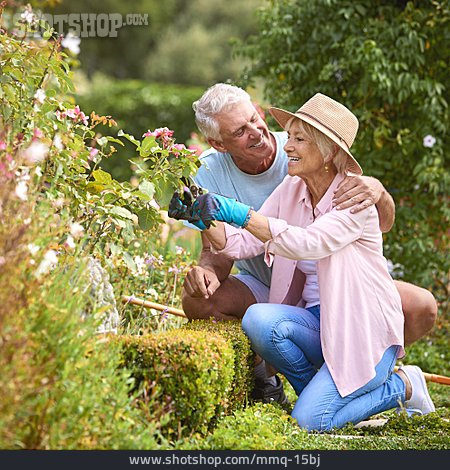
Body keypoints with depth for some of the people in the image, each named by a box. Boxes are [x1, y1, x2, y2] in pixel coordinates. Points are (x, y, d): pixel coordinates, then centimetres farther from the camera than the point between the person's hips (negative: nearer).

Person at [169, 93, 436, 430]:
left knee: (310, 421, -21)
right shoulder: (291, 190, 4)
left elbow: (308, 244, -32)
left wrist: (241, 214, -37)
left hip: (365, 330, -6)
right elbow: (244, 244, 0)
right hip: (318, 323, 6)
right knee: (258, 320, -26)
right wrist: (205, 221, -18)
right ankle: (321, 390, 2)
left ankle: (401, 386, 7)